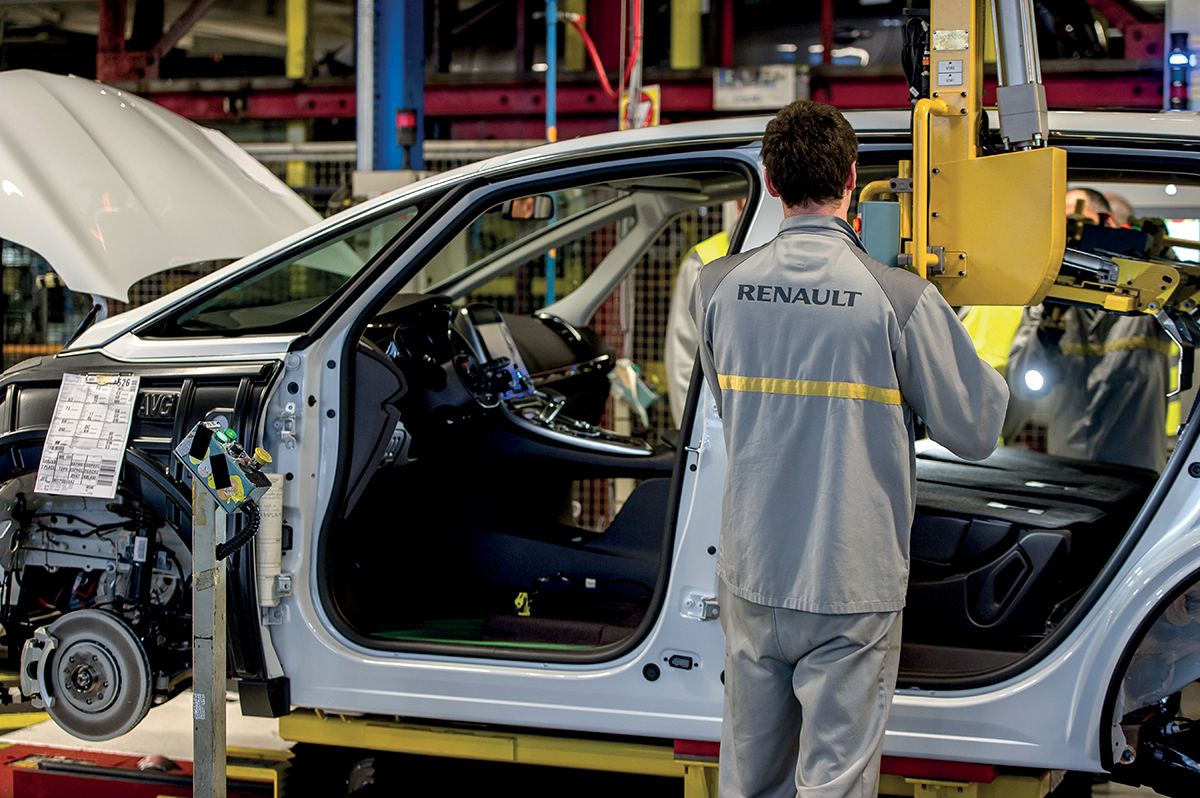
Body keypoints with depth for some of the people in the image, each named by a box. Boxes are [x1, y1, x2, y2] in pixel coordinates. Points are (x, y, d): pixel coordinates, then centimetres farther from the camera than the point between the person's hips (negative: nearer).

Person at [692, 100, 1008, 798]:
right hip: (853, 588, -4)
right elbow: (977, 432, -4)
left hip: (751, 577, 4)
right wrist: (991, 374, 15)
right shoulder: (901, 299, -15)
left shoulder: (719, 288, -2)